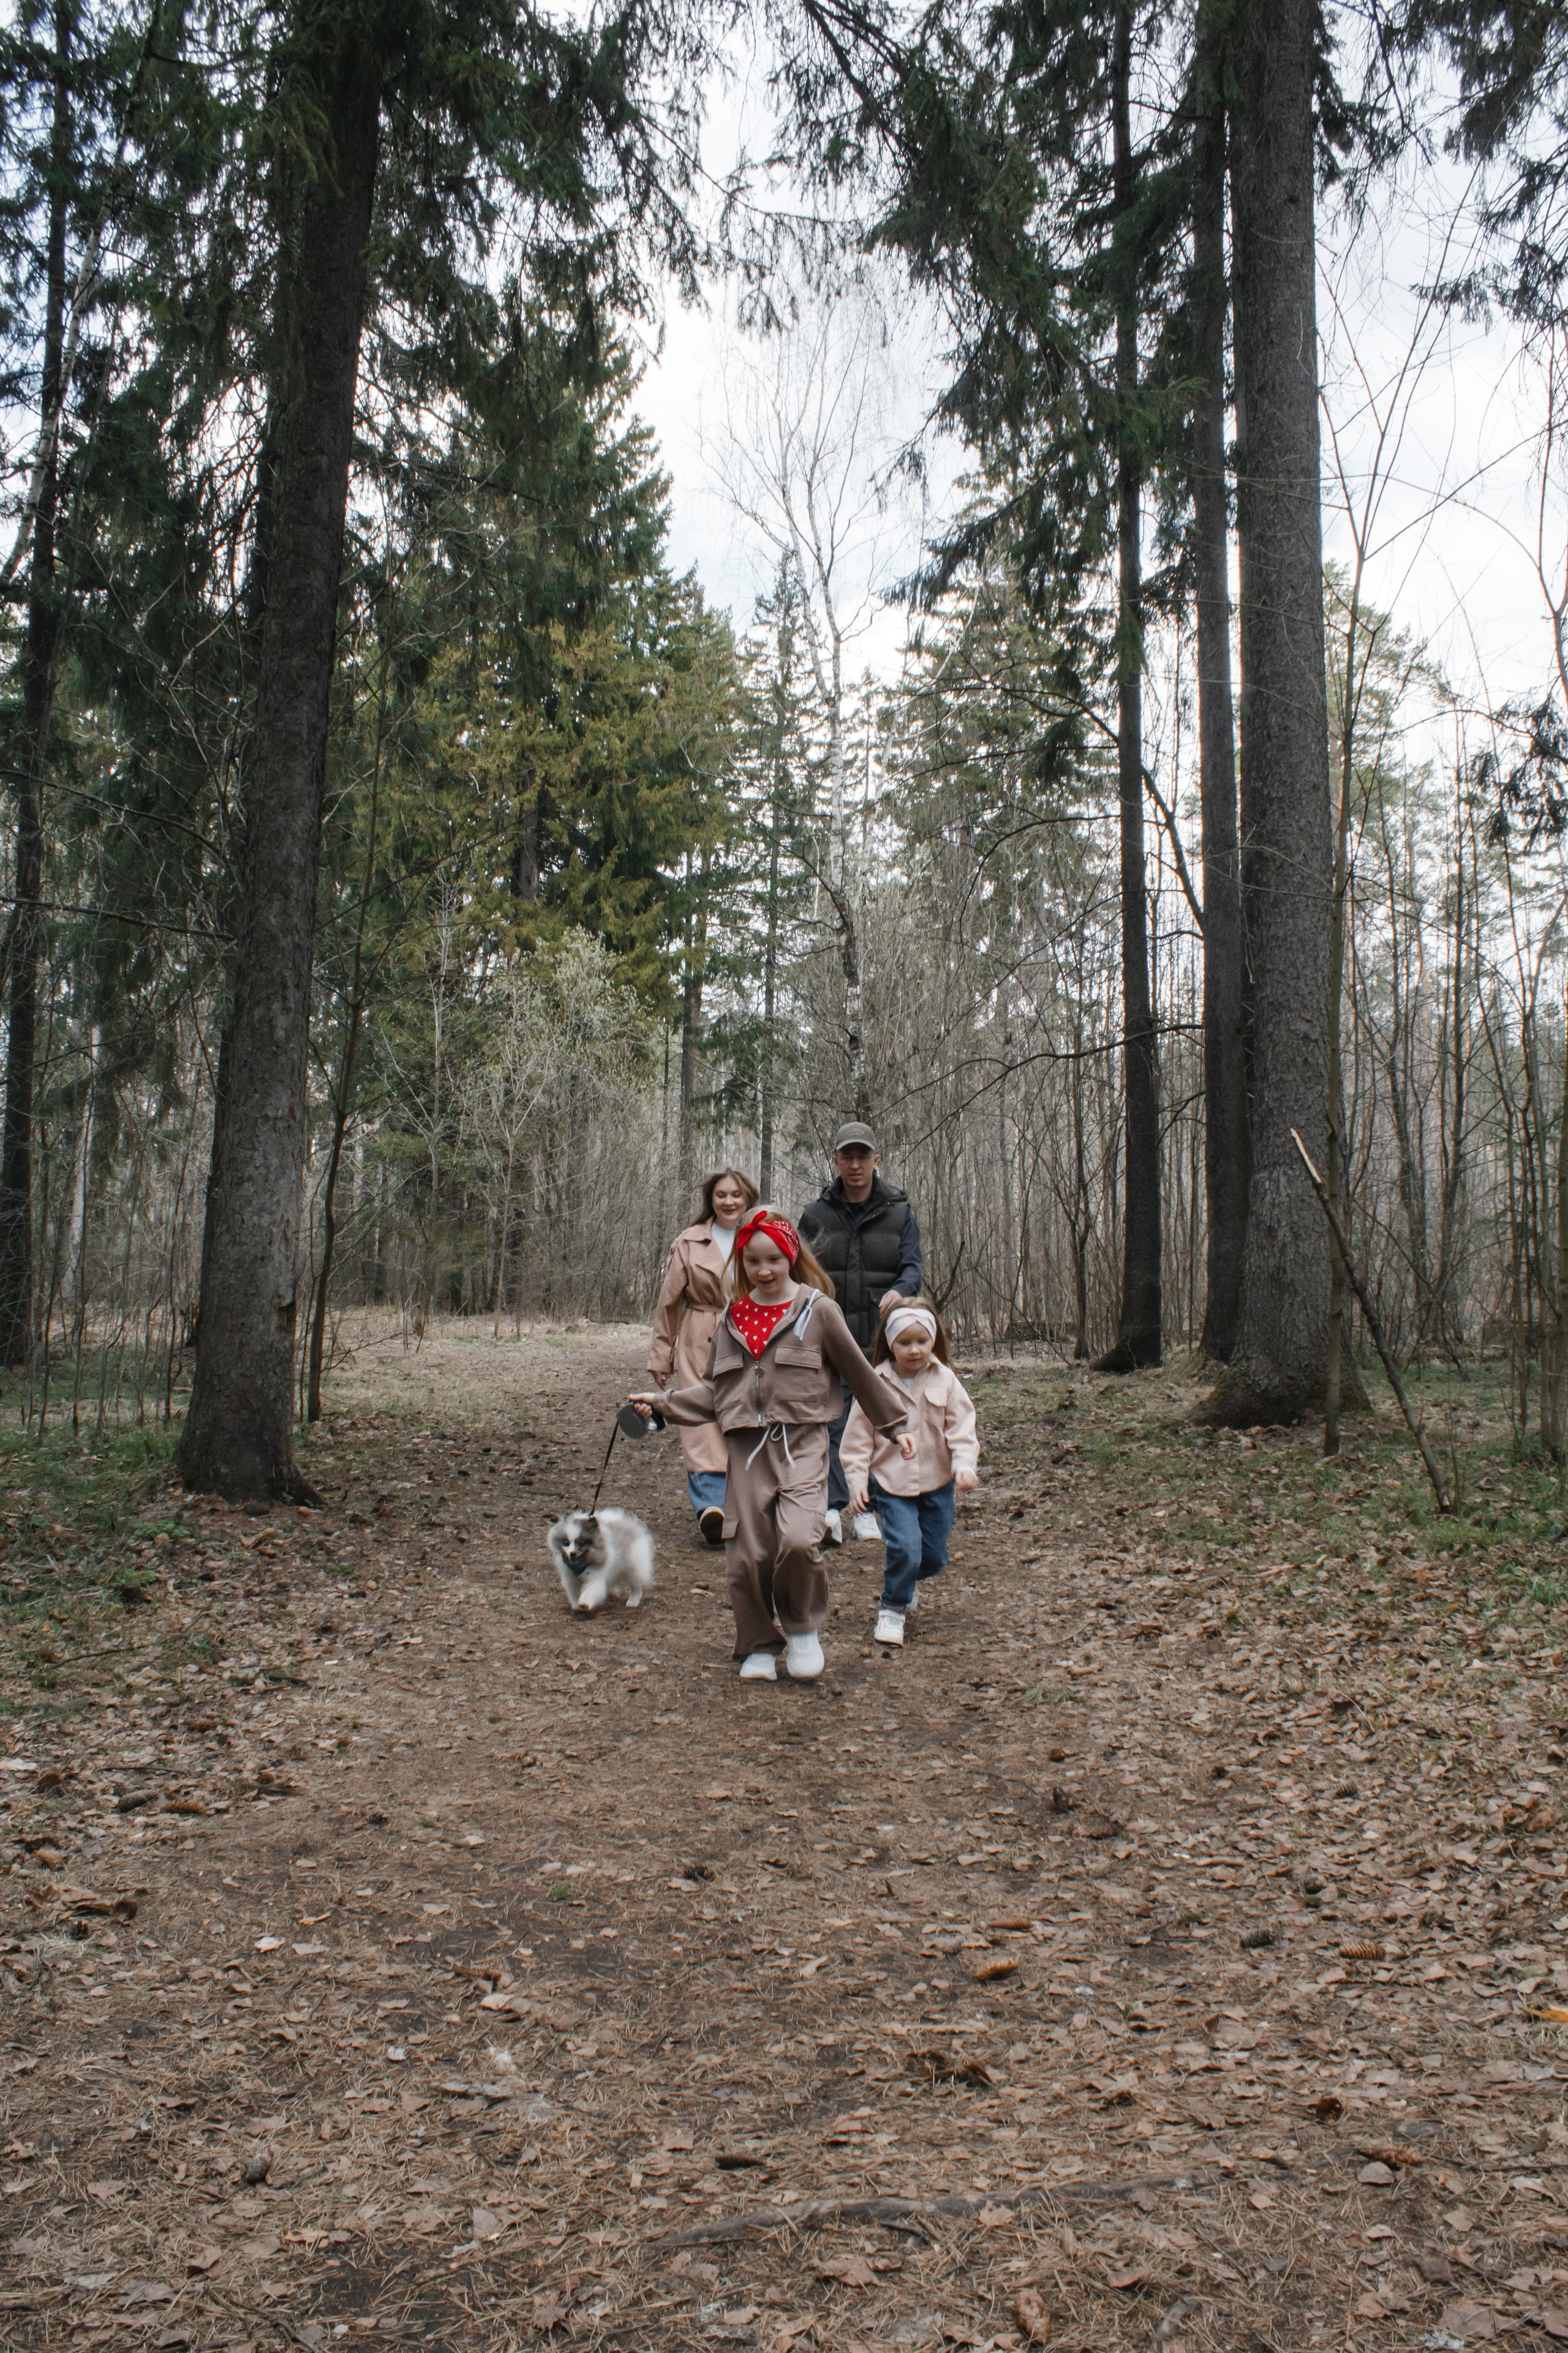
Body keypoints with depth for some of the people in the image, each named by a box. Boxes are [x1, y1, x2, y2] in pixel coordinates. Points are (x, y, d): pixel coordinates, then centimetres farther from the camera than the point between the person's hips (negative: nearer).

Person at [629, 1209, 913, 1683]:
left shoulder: (817, 1309, 0)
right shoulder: (733, 1316, 12)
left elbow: (858, 1371, 7)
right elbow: (714, 1389, 19)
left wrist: (892, 1426, 12)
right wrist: (663, 1403, 8)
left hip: (802, 1444, -3)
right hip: (747, 1448, 4)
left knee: (798, 1540, -22)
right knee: (747, 1554, 0)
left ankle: (804, 1630, 5)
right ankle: (759, 1648, 21)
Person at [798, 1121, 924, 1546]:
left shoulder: (898, 1211, 6)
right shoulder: (815, 1214, 6)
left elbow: (914, 1265, 0)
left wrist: (899, 1291, -23)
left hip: (881, 1336, 1)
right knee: (832, 1419, -10)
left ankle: (865, 1509, 18)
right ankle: (832, 1508, -11)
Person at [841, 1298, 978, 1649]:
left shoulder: (945, 1381, -3)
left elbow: (961, 1428, -3)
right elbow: (858, 1436, -2)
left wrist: (965, 1465, -17)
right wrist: (857, 1479, -9)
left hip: (937, 1483, 2)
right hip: (890, 1484, -2)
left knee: (934, 1556, 8)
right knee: (904, 1547, -17)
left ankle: (909, 1580, 43)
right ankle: (892, 1609, 6)